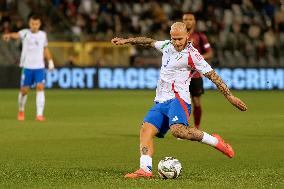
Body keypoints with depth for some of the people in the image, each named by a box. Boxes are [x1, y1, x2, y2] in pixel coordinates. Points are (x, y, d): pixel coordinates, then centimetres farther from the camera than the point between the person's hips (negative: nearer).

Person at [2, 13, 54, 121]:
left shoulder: (43, 35, 6)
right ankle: (21, 111, 32)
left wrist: (50, 61, 17)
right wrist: (9, 35, -49)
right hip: (27, 67, -1)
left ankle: (39, 114, -18)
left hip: (39, 67, 2)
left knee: (40, 88, -15)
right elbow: (16, 35, -28)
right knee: (24, 90, 5)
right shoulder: (25, 33, -5)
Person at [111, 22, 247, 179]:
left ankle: (214, 141, -16)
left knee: (178, 130, -33)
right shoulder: (167, 46, 14)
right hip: (160, 101, 8)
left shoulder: (191, 54, -8)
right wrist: (126, 41, 34)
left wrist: (230, 97, -9)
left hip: (177, 99, -7)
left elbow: (213, 76, -7)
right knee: (146, 129, -14)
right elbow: (149, 42, 33)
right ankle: (145, 169, -25)